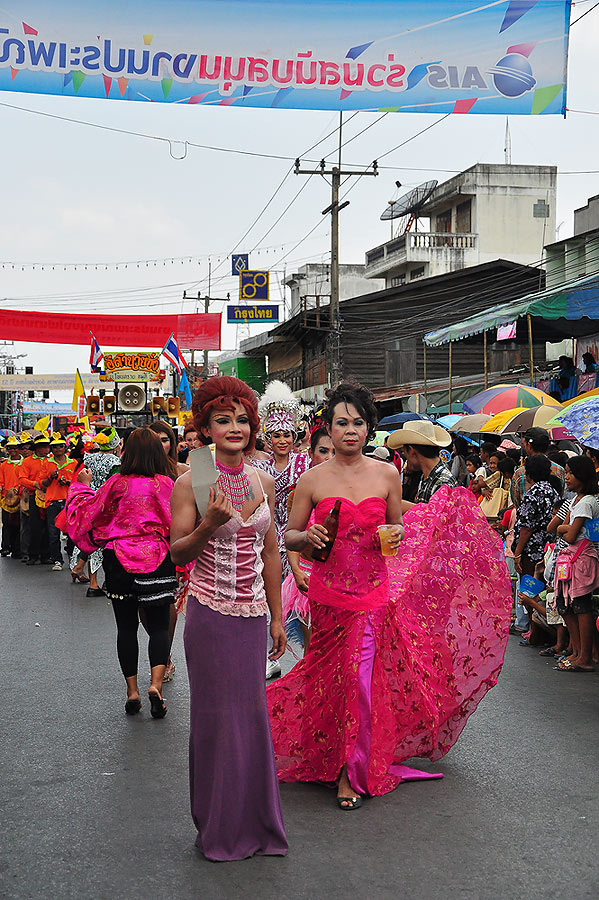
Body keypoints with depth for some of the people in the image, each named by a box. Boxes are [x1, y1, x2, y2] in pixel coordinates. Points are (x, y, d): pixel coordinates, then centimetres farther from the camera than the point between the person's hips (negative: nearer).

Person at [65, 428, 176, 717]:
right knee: (159, 625, 7)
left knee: (126, 626, 11)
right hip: (157, 559, 0)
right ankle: (156, 684, -12)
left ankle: (132, 690, 12)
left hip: (119, 560, 0)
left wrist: (83, 486, 23)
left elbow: (87, 513, 7)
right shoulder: (166, 484, -4)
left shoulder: (117, 483, -4)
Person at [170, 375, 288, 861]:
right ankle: (222, 827, 19)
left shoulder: (263, 481, 7)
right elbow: (177, 553, -7)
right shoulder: (191, 483, -8)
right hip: (212, 613, -4)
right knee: (218, 715, 3)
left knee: (253, 712, 9)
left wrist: (277, 616, 14)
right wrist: (210, 523, -25)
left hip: (253, 613, 4)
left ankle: (254, 822, 24)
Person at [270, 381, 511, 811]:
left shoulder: (387, 475, 3)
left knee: (361, 676, -3)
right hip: (328, 593, -1)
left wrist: (397, 535, -7)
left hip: (374, 593, 1)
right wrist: (309, 537, -16)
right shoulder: (313, 479, -2)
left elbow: (397, 525, 16)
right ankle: (348, 767, 19)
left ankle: (349, 769, 13)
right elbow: (289, 536, 4)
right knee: (336, 676, 3)